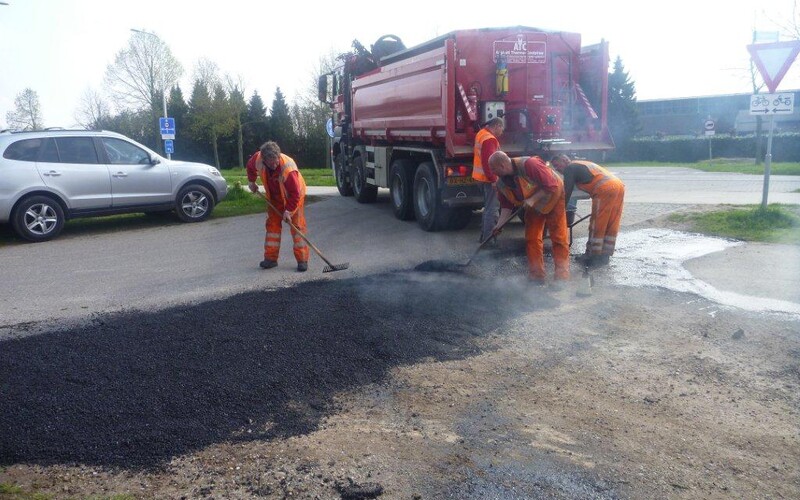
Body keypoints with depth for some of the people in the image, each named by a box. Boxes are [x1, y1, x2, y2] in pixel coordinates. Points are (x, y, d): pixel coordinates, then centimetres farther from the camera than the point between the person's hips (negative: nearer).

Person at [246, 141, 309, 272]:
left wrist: (289, 210, -30)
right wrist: (251, 181, 11)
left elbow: (295, 192, -33)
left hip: (294, 196, -5)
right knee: (272, 224, 5)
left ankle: (302, 260, -6)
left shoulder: (288, 167, -40)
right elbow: (250, 166, 3)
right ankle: (271, 258, 12)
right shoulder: (258, 159, -25)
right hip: (275, 197, 5)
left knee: (297, 225, -8)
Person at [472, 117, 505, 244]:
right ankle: (488, 239, -5)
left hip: (484, 176, 11)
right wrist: (493, 180, -26)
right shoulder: (490, 139, -20)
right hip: (489, 178, -11)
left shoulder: (481, 133, 11)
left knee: (489, 207, 20)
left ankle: (485, 236, 27)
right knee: (492, 209, -7)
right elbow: (488, 161, -27)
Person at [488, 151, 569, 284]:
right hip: (533, 205, 7)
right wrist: (499, 224, -13)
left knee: (559, 237, -7)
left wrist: (532, 199, -31)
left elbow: (551, 185, -30)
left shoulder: (529, 164, -34)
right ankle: (537, 277, 9)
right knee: (531, 239, 1)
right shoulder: (501, 183, -11)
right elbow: (507, 206, -3)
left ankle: (562, 277, -3)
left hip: (553, 198, -7)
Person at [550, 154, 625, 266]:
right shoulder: (581, 164, 31)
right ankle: (604, 255, 19)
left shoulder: (570, 168, 4)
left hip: (605, 189, -9)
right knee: (611, 225, 12)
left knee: (596, 225, -1)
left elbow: (567, 192, 0)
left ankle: (594, 257, 3)